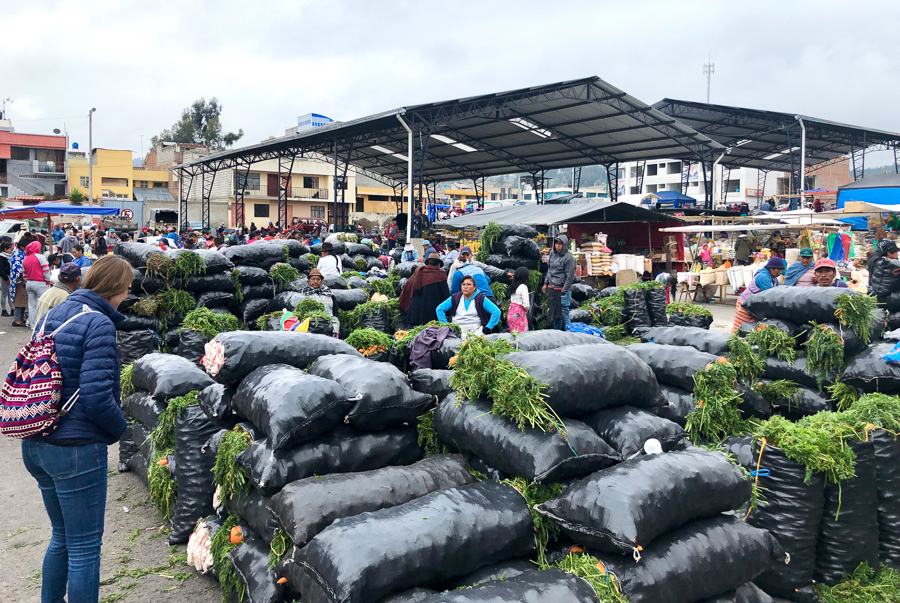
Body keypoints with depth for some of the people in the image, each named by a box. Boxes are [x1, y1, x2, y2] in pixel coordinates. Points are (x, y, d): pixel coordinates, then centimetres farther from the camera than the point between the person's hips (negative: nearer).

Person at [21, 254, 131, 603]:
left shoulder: (50, 316, 8)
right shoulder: (99, 324, -17)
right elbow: (97, 397, -23)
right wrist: (119, 429, -6)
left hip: (35, 445, 8)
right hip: (76, 451, -8)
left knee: (62, 536, 24)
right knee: (84, 547, 6)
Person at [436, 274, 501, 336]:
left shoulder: (481, 299, 6)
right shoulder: (454, 298, 14)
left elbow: (496, 311, 0)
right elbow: (439, 309, 15)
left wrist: (488, 328, -6)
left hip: (476, 331, 0)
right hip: (456, 331, 1)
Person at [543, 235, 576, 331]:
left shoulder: (568, 258, -12)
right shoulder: (552, 254, 9)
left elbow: (570, 276, -12)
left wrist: (564, 291, -13)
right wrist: (546, 283, 16)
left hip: (562, 290, -7)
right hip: (552, 289, 7)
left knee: (564, 312, -4)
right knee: (554, 312, 15)